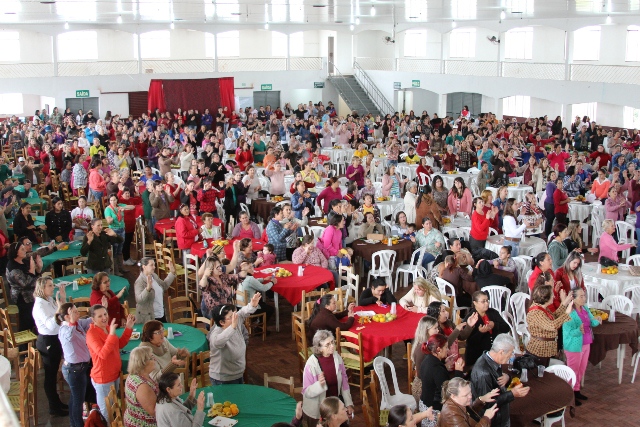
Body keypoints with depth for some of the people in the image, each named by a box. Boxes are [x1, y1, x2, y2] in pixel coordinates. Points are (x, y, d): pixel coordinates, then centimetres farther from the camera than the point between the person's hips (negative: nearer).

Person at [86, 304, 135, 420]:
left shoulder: (107, 327, 1)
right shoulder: (91, 333, -23)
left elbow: (120, 345, 13)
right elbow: (103, 354, -34)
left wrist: (128, 328, 3)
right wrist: (112, 334, -41)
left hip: (115, 374, 8)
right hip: (103, 378, -8)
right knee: (106, 412, 7)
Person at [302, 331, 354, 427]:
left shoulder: (337, 357, -10)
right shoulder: (311, 364, -23)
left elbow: (344, 382, 2)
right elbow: (307, 392, -19)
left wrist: (349, 403, 1)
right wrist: (319, 384, -36)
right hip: (317, 411, -4)